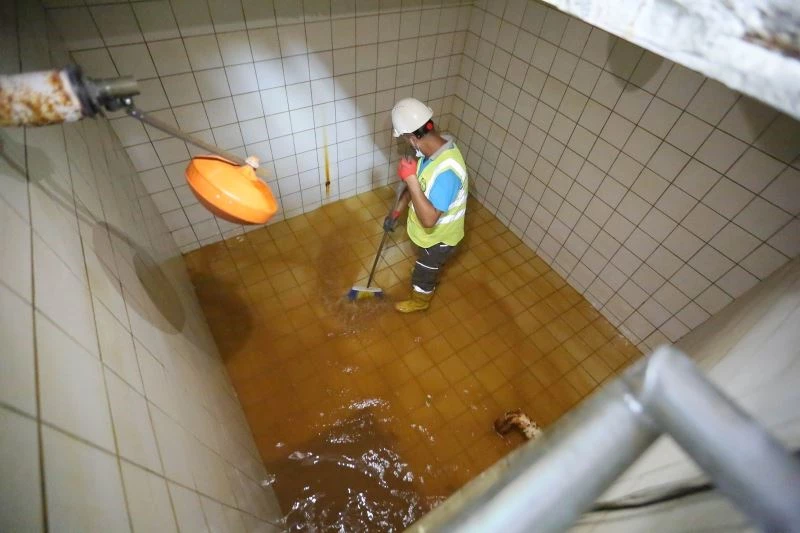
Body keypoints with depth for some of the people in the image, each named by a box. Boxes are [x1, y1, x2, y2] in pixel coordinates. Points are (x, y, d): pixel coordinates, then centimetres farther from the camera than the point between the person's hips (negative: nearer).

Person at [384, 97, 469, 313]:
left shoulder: (447, 171, -42)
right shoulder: (435, 147, -12)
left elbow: (428, 219, -42)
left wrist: (410, 178, -42)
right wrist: (397, 210, 5)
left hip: (439, 235, -7)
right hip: (433, 229, 7)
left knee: (424, 271, 21)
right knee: (430, 263, 35)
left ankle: (419, 301, 51)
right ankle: (432, 275, 67)